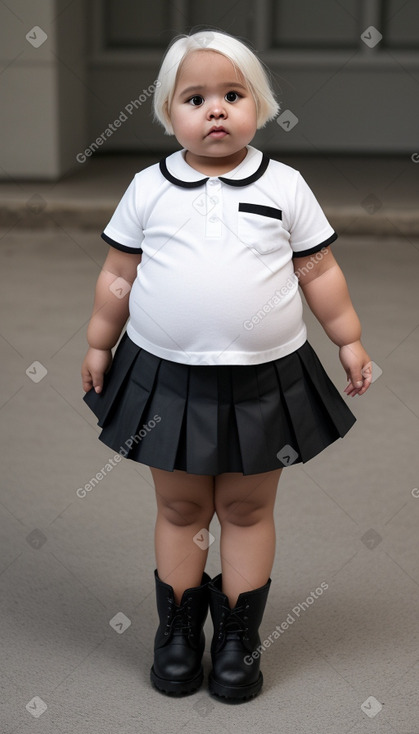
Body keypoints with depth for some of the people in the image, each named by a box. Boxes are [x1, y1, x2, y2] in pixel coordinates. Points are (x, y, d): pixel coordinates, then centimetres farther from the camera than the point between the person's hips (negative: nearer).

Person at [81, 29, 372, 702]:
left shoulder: (284, 186, 0)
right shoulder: (148, 189, 0)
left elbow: (319, 272, 5)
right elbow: (118, 274, 8)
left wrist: (350, 340, 7)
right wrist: (98, 344, 10)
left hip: (265, 379, 0)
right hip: (165, 376, 1)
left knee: (248, 508, 10)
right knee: (180, 507, 12)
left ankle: (239, 636, 24)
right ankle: (179, 629, 27)